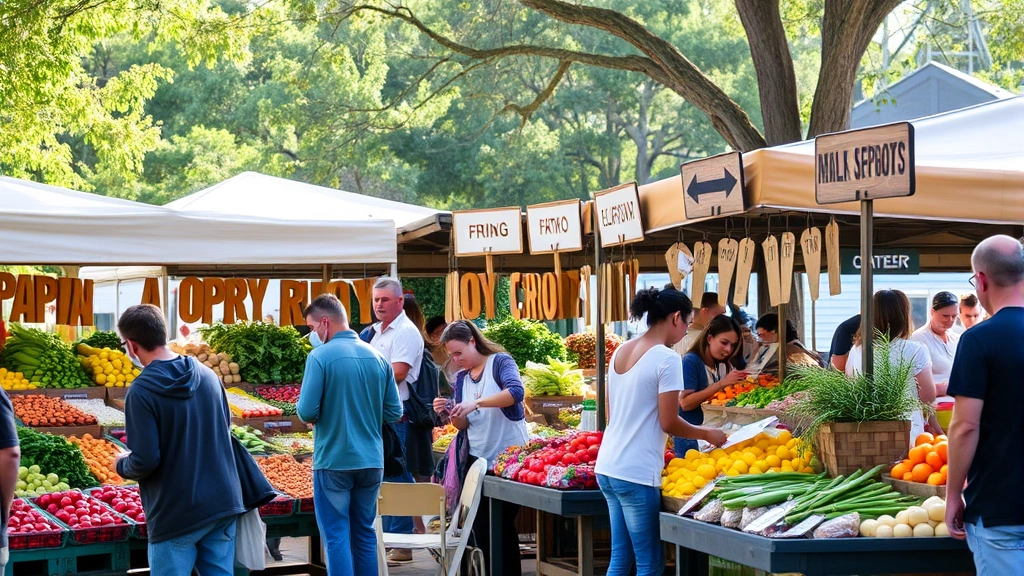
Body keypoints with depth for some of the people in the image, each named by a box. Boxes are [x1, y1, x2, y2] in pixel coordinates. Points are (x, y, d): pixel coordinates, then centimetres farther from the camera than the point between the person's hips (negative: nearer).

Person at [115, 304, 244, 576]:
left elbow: (145, 461, -17)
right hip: (223, 503, 6)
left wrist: (122, 465, 3)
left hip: (177, 514, -6)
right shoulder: (208, 375, 6)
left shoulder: (141, 391, -15)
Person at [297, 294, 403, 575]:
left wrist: (316, 416, 6)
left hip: (334, 460, -5)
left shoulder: (320, 357, -12)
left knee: (336, 536, 1)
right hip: (371, 461, 5)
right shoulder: (378, 357, 3)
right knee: (364, 533, 15)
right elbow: (394, 413, 5)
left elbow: (306, 412, -16)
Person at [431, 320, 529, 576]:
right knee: (480, 528, 5)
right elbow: (463, 425, 11)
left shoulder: (500, 362, -6)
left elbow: (516, 391, -26)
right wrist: (450, 413, -10)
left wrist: (476, 403, -32)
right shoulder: (462, 377, 10)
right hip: (478, 459, 6)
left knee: (503, 526, -2)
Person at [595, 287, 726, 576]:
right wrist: (706, 434, 4)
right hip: (637, 474, -8)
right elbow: (668, 423, -12)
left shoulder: (620, 352, 12)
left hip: (607, 466, 8)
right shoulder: (666, 359, -12)